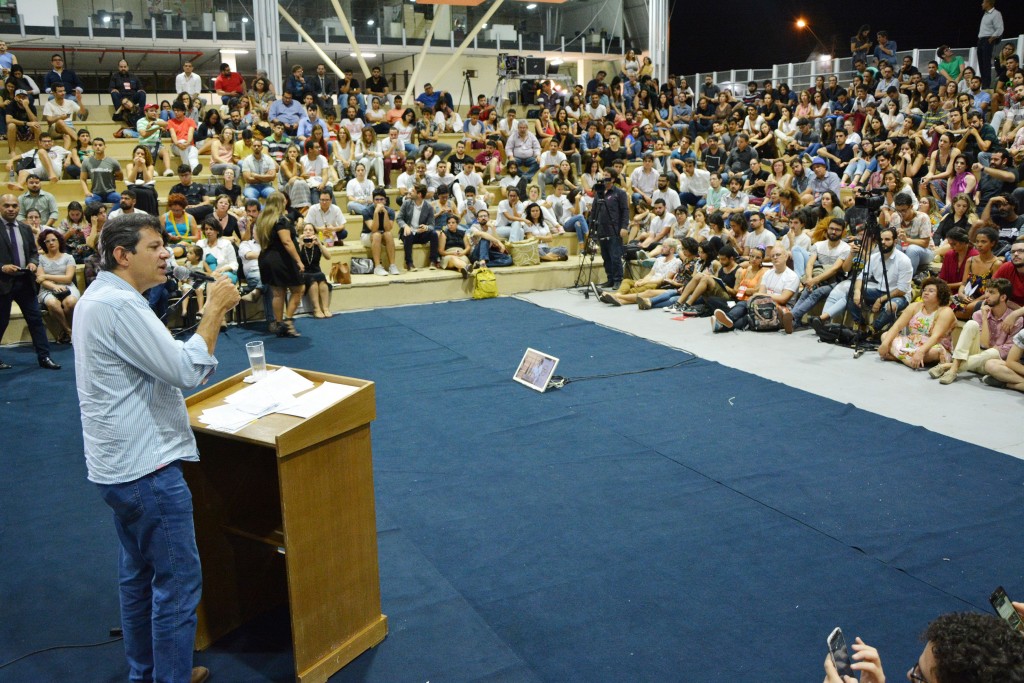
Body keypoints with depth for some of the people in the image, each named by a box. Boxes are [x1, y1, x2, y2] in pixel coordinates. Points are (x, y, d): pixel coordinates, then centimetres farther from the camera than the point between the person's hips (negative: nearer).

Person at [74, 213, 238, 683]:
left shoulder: (100, 297, 13)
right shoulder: (119, 304, -20)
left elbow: (167, 362, 16)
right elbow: (187, 370, -23)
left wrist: (212, 316, 6)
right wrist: (215, 311, -14)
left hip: (119, 464, 11)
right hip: (145, 468, -11)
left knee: (138, 573, 20)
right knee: (178, 582, -1)